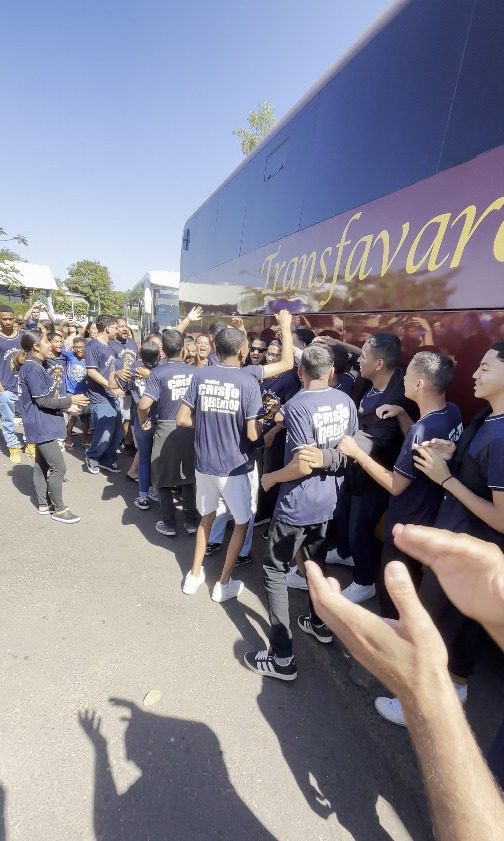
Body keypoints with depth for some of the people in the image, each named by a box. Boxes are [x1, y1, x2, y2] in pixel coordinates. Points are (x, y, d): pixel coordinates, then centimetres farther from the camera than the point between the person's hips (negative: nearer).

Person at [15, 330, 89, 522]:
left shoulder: (35, 366, 11)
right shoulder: (32, 368, -20)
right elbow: (42, 401, -21)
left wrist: (66, 404, 11)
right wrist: (70, 400, -15)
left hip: (43, 423, 10)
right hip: (41, 425, -10)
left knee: (42, 464, 17)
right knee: (58, 467, -5)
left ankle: (44, 504, 29)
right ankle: (58, 509, 7)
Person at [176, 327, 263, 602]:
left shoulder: (200, 376, -4)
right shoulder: (248, 382, -15)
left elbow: (182, 419, -3)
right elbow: (252, 435, -16)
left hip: (204, 463, 4)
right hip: (234, 466, -4)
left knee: (206, 517, 25)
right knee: (241, 522, 18)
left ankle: (194, 575, 34)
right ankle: (223, 584, 26)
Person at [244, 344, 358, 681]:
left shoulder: (297, 405, -21)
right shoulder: (346, 401, -1)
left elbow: (303, 465, -25)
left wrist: (271, 478, -9)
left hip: (297, 504, -7)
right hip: (327, 499, 7)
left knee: (275, 572, 6)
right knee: (317, 561, 26)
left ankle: (282, 658, 12)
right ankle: (321, 624, 45)